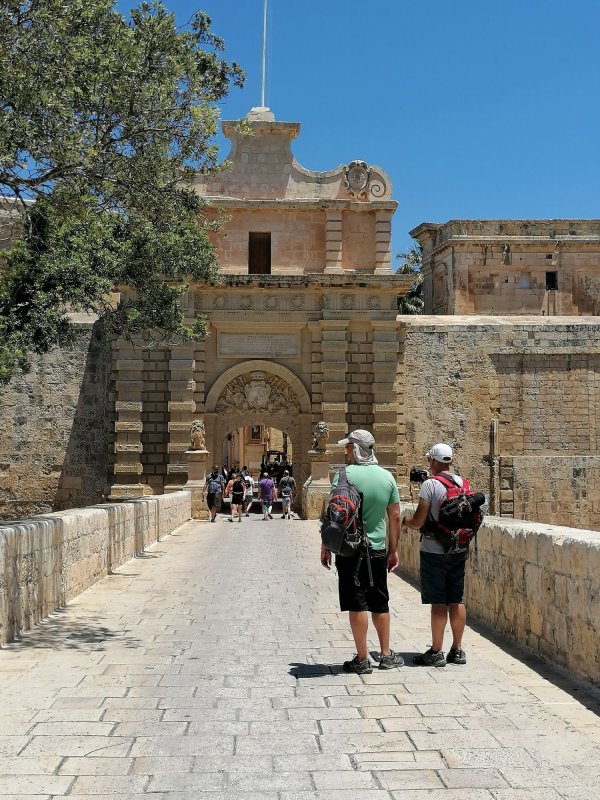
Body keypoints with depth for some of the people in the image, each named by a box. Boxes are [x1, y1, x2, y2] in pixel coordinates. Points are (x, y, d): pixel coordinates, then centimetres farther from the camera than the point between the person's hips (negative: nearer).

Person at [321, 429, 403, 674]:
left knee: (357, 605, 2)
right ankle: (386, 655, 25)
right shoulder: (387, 477, 2)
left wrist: (326, 546, -1)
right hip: (377, 550, 4)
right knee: (380, 604, 16)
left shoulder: (345, 475, -11)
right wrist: (393, 550, 14)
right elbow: (394, 517, 6)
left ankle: (362, 660, 7)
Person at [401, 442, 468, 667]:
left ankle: (436, 652, 6)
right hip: (459, 550, 6)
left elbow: (418, 521, -14)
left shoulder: (429, 484, -14)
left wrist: (405, 520, 5)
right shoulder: (462, 482, 5)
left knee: (438, 603, 0)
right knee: (456, 600, 11)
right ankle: (457, 650, 18)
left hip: (434, 551, -6)